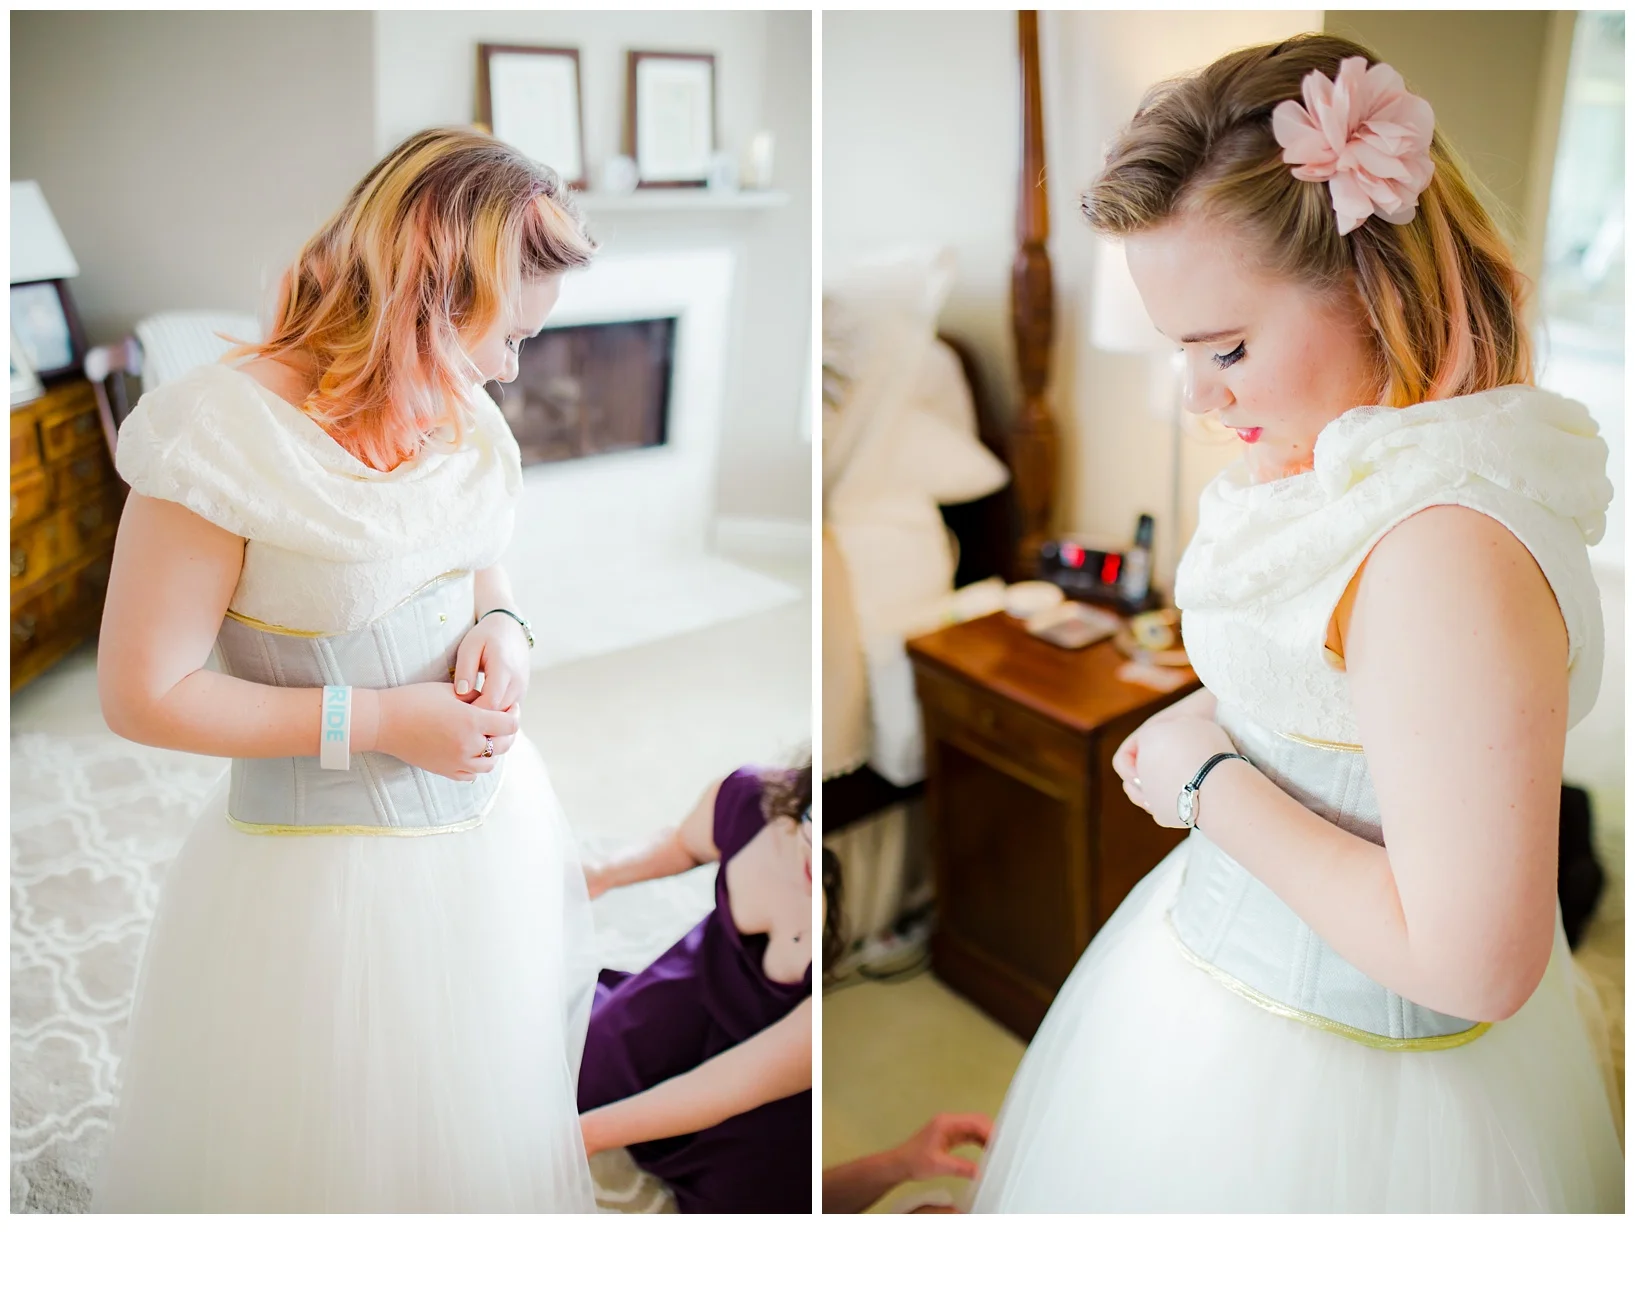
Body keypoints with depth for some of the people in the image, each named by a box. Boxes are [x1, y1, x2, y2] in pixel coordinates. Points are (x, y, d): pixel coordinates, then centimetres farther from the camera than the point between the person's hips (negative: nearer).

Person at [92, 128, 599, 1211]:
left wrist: (501, 623, -7)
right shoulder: (228, 430, -22)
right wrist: (381, 720, -20)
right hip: (330, 865, -6)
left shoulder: (456, 411, -3)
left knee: (490, 1123, 27)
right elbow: (144, 694, -17)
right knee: (348, 1161, 17)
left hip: (495, 816, 6)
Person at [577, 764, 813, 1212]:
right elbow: (684, 843, 1)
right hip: (711, 974, 4)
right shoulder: (747, 796, -28)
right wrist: (605, 875, -16)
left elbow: (737, 1085, -32)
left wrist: (585, 1133, -25)